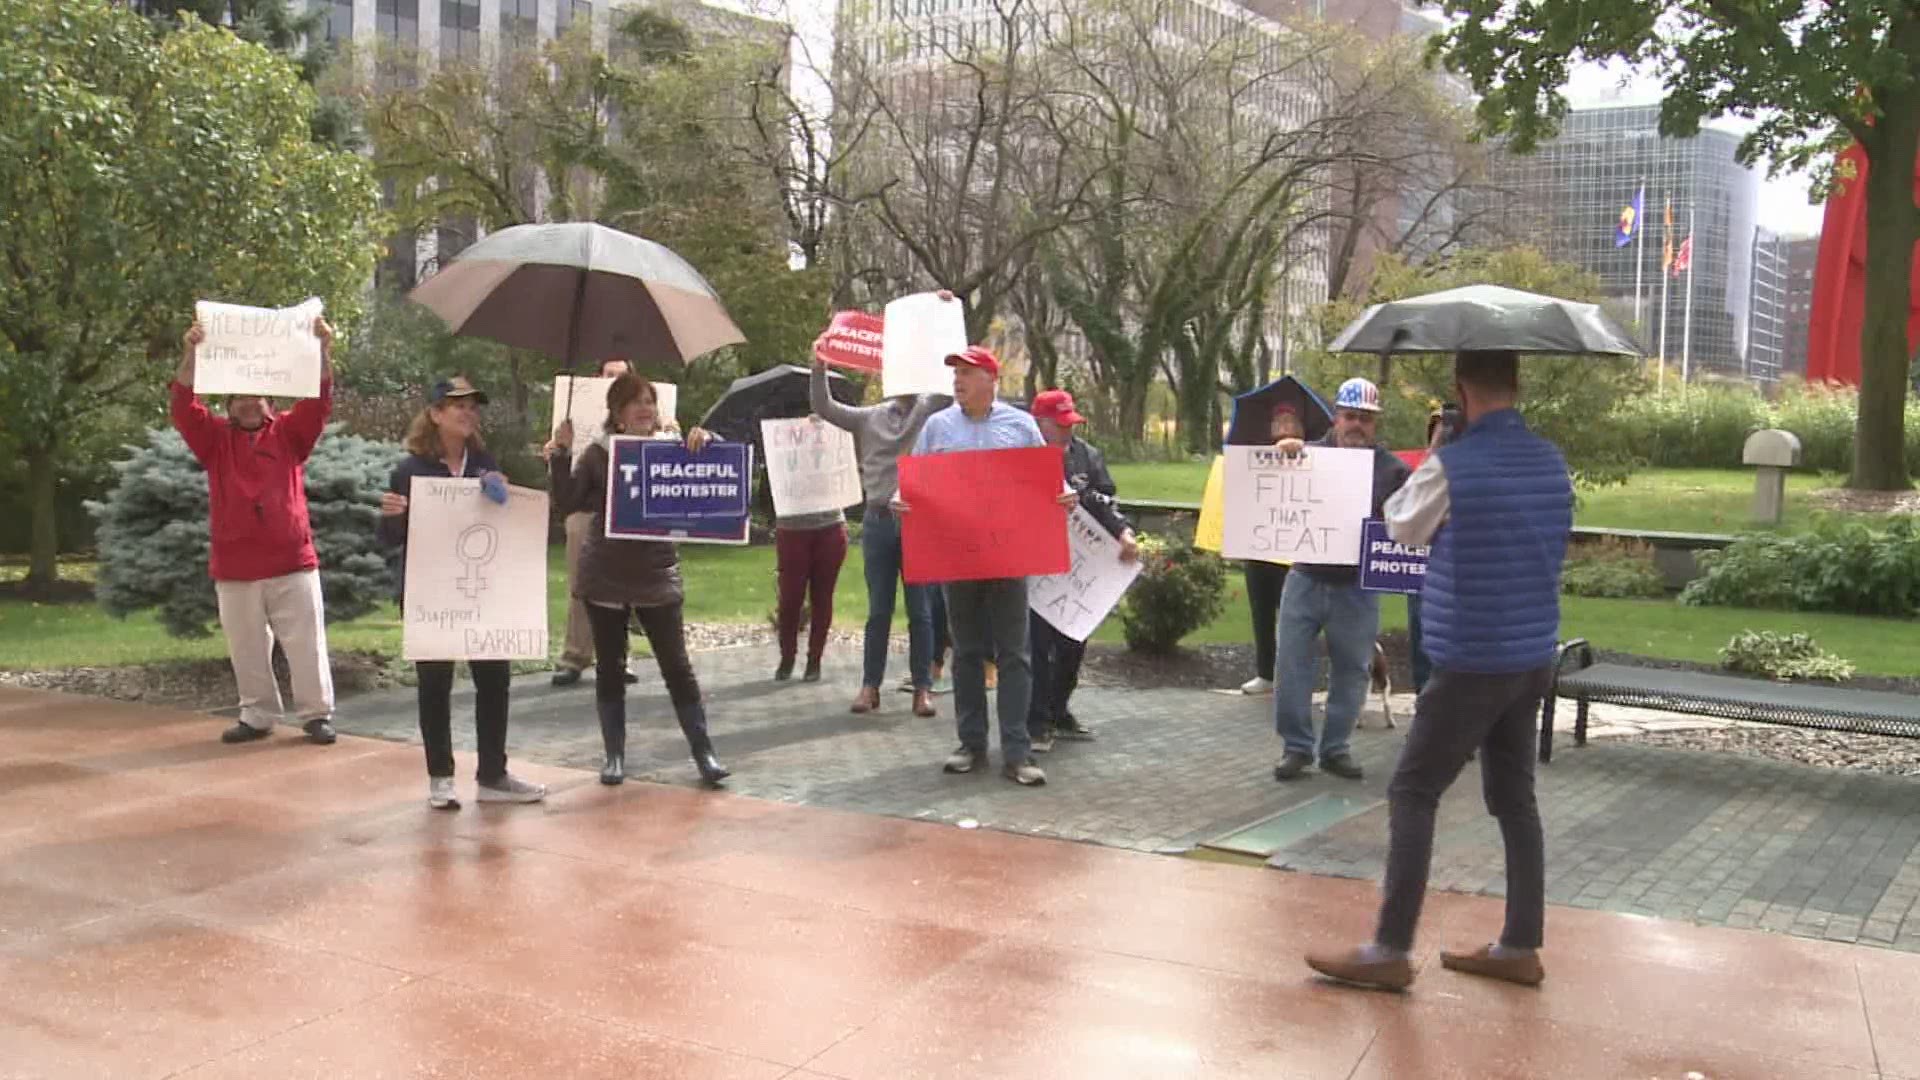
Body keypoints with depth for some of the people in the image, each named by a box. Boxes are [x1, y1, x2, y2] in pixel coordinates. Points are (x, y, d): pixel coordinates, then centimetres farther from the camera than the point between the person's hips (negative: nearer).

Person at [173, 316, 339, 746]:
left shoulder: (289, 433, 8)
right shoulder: (214, 438, 9)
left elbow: (319, 401, -6)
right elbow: (182, 407, -5)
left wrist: (323, 351, -20)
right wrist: (191, 355, -18)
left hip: (292, 564, -1)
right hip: (233, 568, 2)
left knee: (306, 644, 1)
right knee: (247, 650, 9)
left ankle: (317, 715, 9)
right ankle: (257, 716, 19)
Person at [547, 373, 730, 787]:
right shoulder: (598, 454, 2)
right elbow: (571, 501, -2)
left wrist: (707, 441, -15)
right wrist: (560, 457, -15)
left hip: (657, 577, -1)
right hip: (605, 578, 1)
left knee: (678, 667, 1)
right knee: (609, 668, 9)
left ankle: (704, 753, 7)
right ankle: (615, 755, 19)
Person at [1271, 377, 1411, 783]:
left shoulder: (1393, 470, 1)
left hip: (1357, 589, 0)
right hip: (1306, 579, 0)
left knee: (1351, 670, 8)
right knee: (1292, 665, 1)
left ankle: (1336, 748, 21)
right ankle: (1296, 746, 13)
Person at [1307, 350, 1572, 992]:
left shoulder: (1450, 467, -15)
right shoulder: (1551, 462, 5)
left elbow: (1403, 528, 1)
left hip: (1472, 662, -7)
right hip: (1533, 657, 7)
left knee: (1413, 794, 0)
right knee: (1514, 797, 14)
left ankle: (1391, 951, 0)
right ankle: (1520, 947, 21)